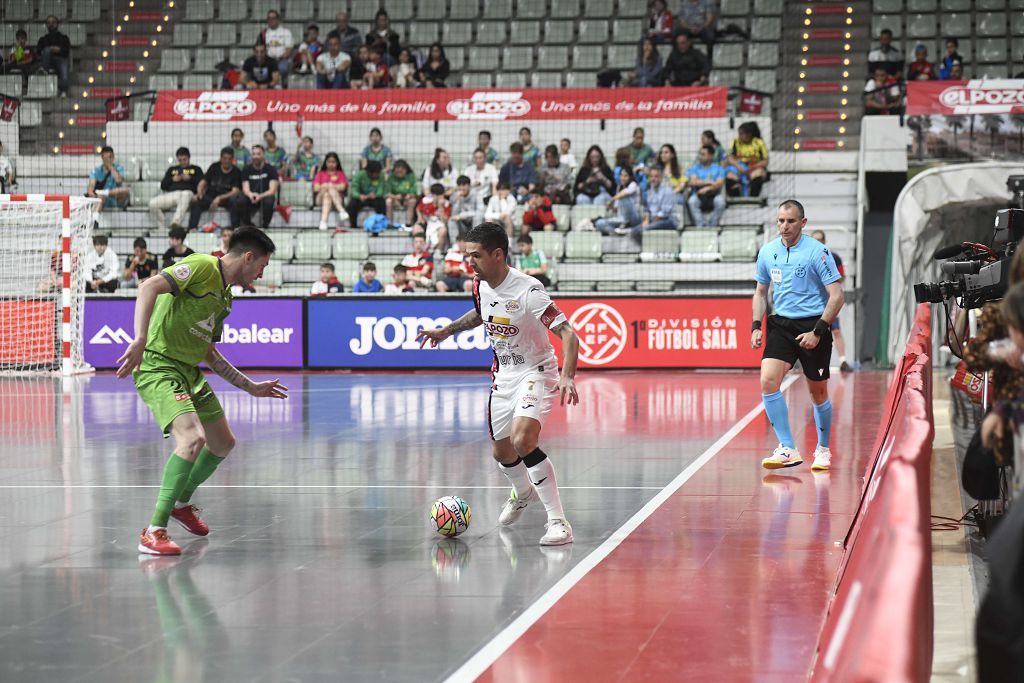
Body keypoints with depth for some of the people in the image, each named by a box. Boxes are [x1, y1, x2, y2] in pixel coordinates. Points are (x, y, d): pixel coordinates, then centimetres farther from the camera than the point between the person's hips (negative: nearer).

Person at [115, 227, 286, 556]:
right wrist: (140, 340, -37)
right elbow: (149, 287, -25)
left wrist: (252, 387, 27)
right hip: (157, 365, -10)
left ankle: (181, 503, 43)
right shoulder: (202, 266, -12)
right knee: (192, 438, -27)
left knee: (223, 444, 18)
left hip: (189, 372, 10)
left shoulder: (224, 298, 17)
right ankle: (154, 532, -21)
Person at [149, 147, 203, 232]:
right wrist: (172, 180, 6)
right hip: (171, 194, 4)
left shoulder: (196, 169, 26)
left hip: (188, 192, -4)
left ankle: (176, 223, -65)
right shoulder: (172, 169, 34)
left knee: (185, 195, -45)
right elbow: (163, 186, 24)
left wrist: (190, 178, -4)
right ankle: (161, 228, -21)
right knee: (153, 203, -25)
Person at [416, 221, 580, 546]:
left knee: (523, 440, -29)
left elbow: (567, 333, -30)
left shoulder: (528, 290, -26)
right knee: (502, 452, 17)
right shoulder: (480, 286, -3)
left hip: (536, 373, -7)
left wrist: (567, 377, -42)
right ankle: (522, 492, 51)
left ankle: (558, 520, -22)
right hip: (503, 376, 8)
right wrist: (447, 330, 17)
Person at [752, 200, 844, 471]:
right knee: (768, 380, -16)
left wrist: (818, 332, -18)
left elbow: (837, 296, -12)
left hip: (813, 326, -4)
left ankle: (823, 449, 27)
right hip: (781, 325, 4)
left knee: (818, 393, 5)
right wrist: (756, 326, 5)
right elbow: (761, 292, 18)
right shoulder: (767, 252, 5)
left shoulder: (817, 252, -11)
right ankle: (787, 449, -13)